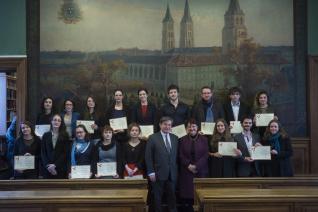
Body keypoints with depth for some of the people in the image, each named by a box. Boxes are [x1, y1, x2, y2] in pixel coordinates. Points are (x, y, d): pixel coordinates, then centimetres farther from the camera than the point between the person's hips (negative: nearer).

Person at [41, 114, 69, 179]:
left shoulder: (65, 136, 3)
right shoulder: (46, 135, 10)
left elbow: (65, 153, -3)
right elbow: (43, 152, 6)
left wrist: (55, 165, -11)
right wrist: (47, 165, -8)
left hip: (60, 169, -1)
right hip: (47, 169, 2)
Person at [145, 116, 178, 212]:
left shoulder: (175, 138, 9)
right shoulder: (153, 138, -3)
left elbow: (176, 155, 12)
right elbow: (148, 157, -6)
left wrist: (176, 170, 6)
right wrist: (151, 172, -10)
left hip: (172, 173, 3)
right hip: (158, 173, -3)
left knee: (172, 196, 7)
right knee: (157, 197, 7)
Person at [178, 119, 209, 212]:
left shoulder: (204, 139, 4)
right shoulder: (183, 140, 7)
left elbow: (206, 155, -3)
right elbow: (181, 155, 2)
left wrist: (196, 166, -12)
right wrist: (189, 165, -11)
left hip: (201, 171, 0)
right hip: (186, 171, 1)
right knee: (187, 193, -1)